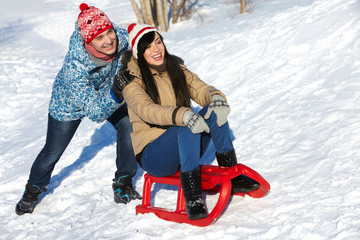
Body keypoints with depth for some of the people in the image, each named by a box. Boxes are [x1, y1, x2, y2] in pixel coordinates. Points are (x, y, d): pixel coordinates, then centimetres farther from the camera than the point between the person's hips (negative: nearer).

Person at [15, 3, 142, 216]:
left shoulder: (122, 38, -32)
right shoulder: (74, 67, -44)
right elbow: (94, 111, -40)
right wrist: (115, 93, -56)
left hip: (109, 94, 4)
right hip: (71, 102, -3)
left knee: (130, 126, -17)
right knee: (53, 152, 9)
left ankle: (123, 183, 5)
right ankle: (33, 189, 39)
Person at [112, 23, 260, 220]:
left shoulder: (176, 68, 8)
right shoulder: (131, 80, -10)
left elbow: (200, 89, -4)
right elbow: (146, 109, -29)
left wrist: (216, 98, -29)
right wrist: (183, 116, -46)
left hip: (185, 149, 5)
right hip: (152, 155, -5)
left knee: (214, 111, -20)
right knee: (188, 128, -34)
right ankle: (192, 197, -37)